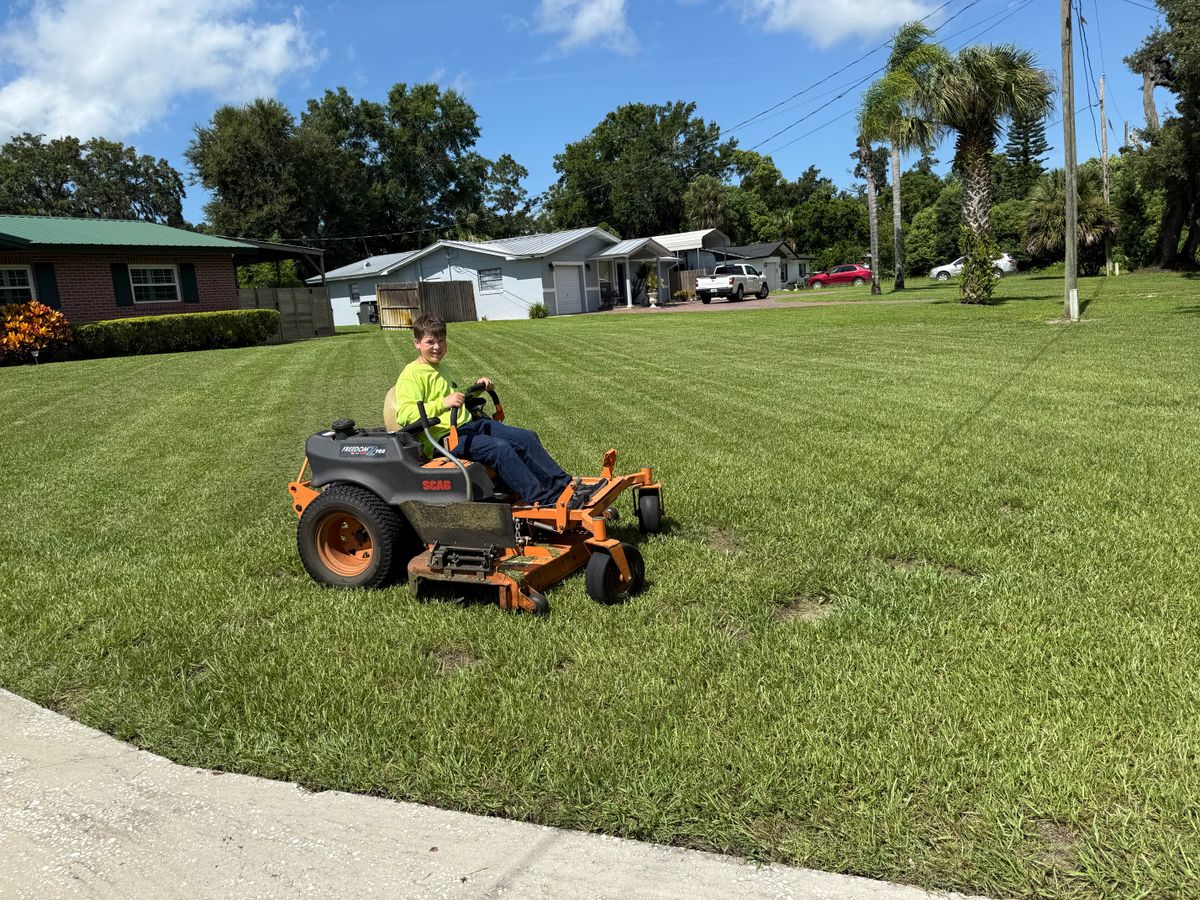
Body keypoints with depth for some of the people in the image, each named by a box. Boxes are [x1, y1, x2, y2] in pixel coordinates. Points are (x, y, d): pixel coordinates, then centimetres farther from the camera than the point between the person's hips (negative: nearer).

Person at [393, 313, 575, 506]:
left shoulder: (440, 370, 21)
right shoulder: (411, 374, -8)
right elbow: (404, 414, -23)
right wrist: (443, 404, -34)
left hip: (470, 424, 9)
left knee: (526, 437, -3)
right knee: (500, 448, -30)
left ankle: (562, 485, 1)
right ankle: (544, 501, -29)